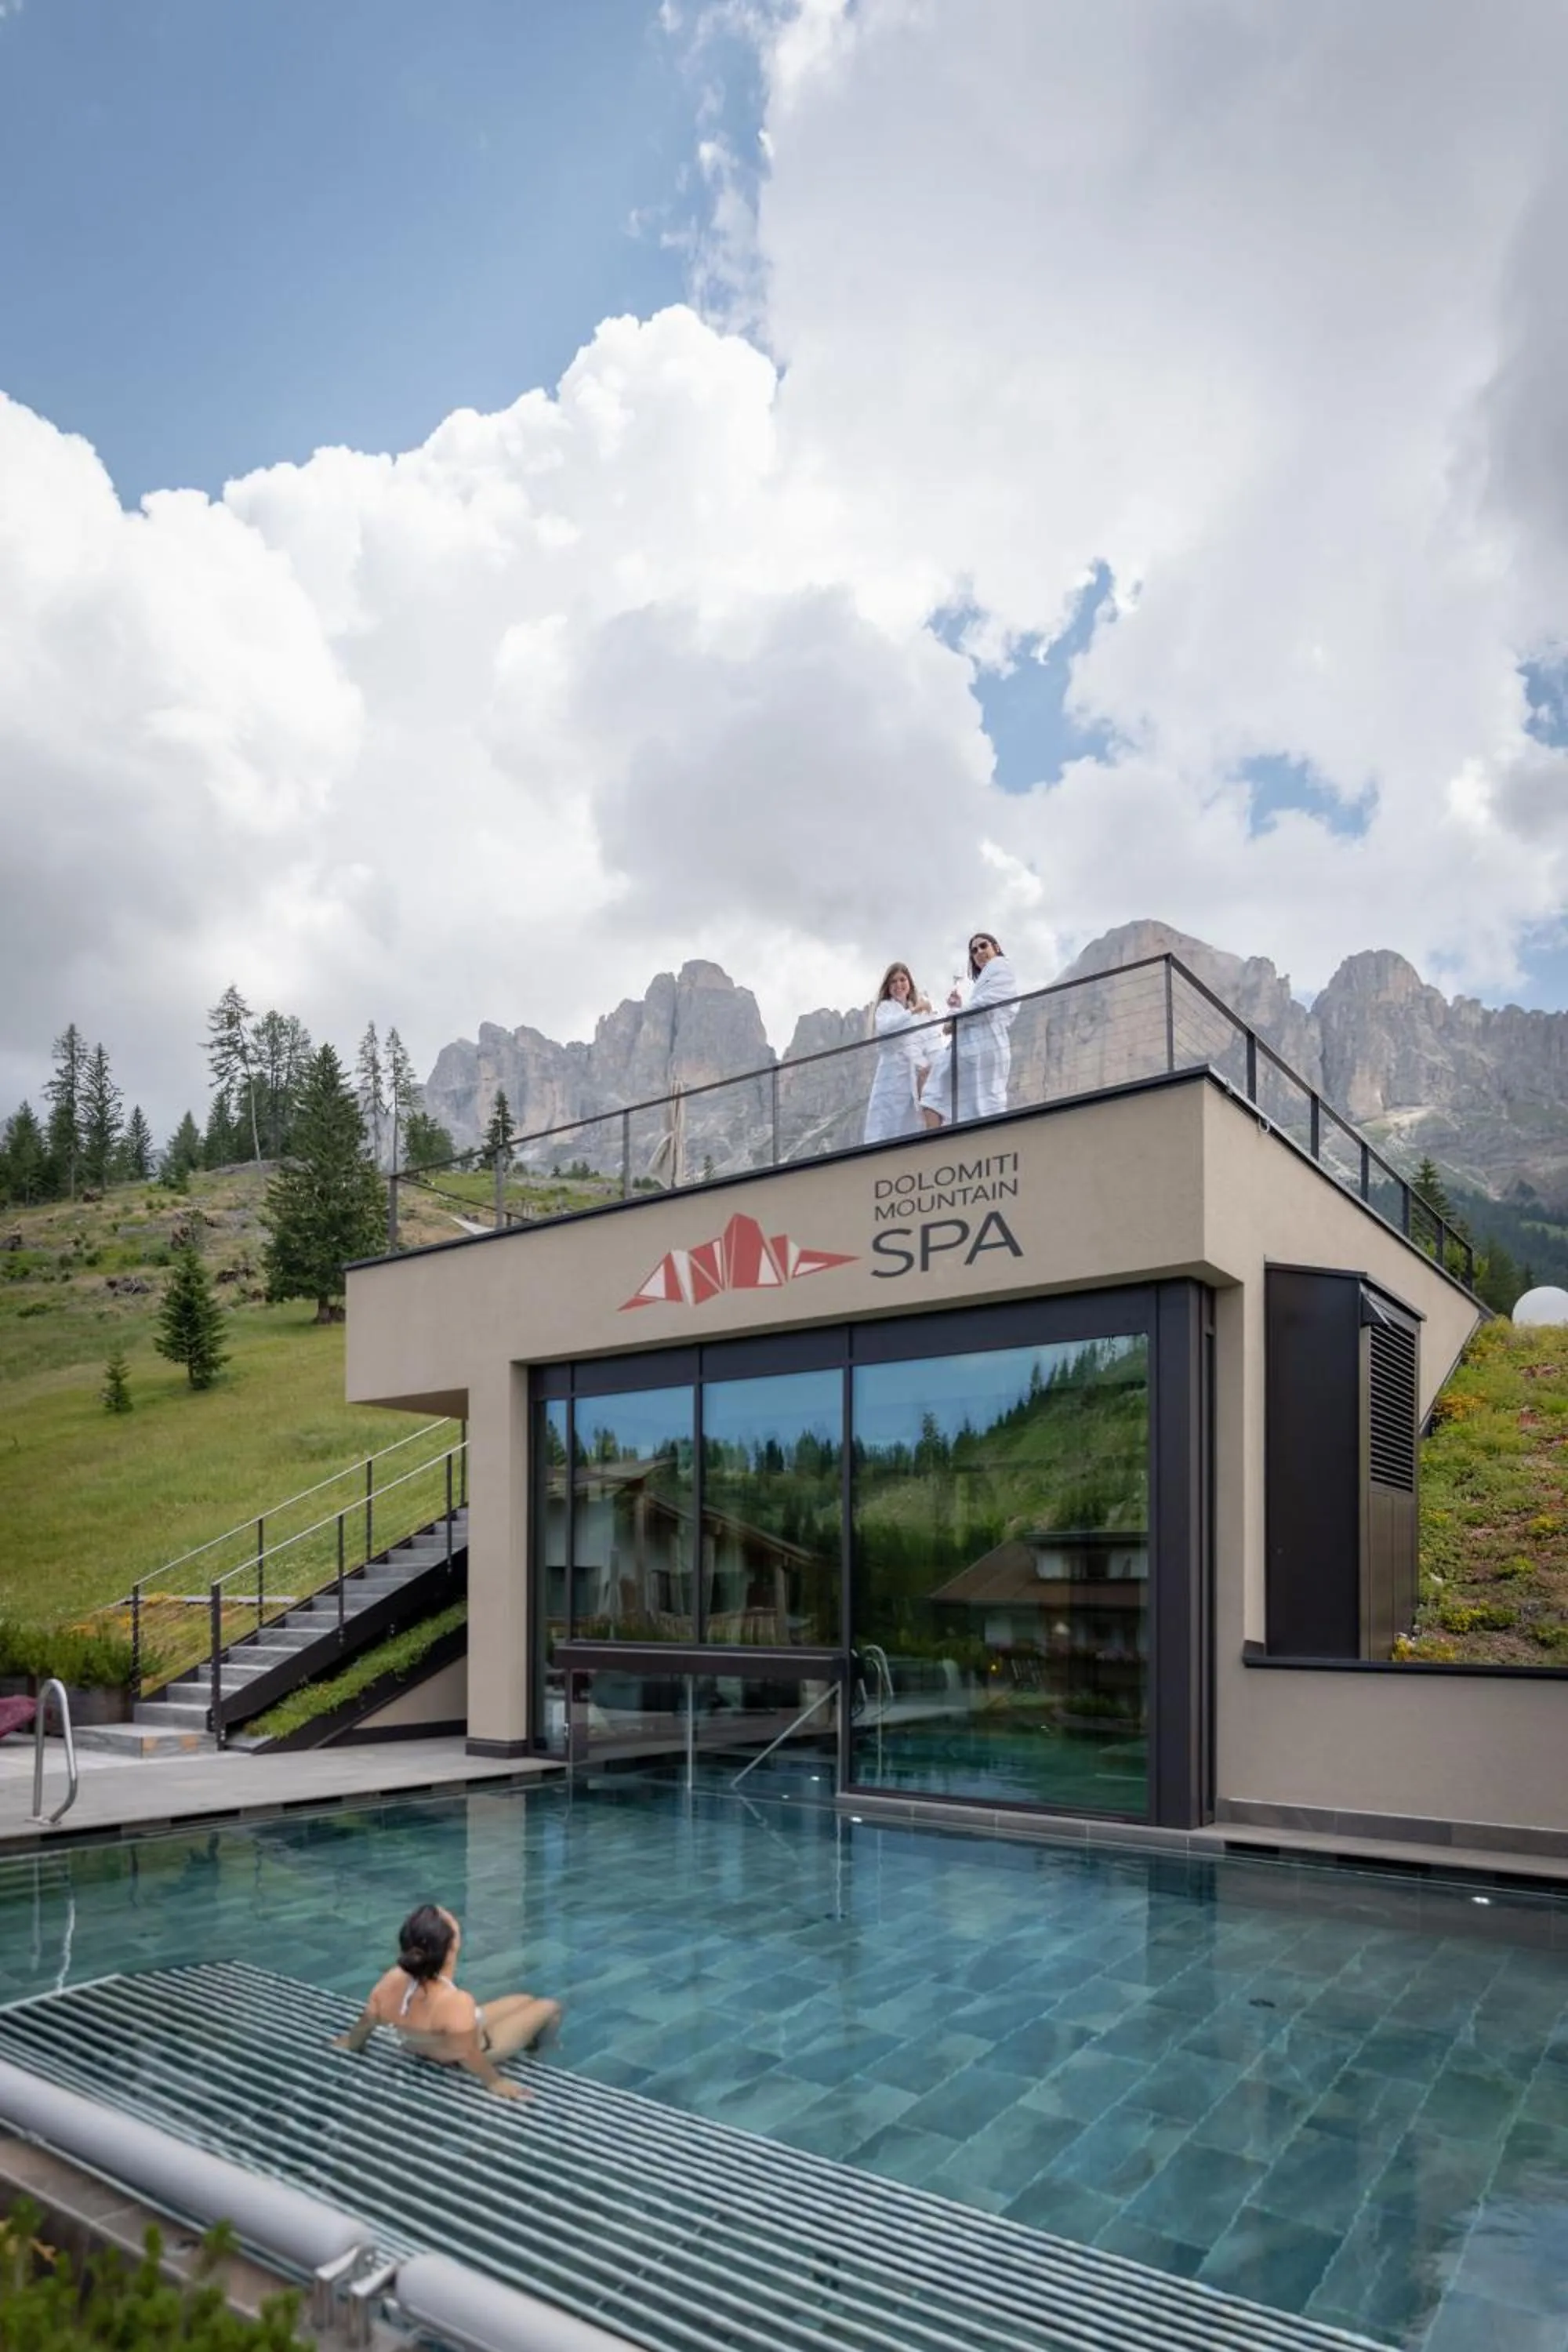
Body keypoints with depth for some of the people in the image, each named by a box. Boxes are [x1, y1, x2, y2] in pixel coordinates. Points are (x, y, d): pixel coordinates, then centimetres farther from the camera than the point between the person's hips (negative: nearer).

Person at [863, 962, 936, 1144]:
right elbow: (884, 1027, -10)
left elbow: (931, 1044, 10)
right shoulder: (885, 1007, 13)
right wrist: (913, 1011, -16)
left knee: (913, 1127, -6)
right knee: (889, 1128, -11)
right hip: (893, 1075, -3)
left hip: (918, 1077, 3)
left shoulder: (922, 1013, 21)